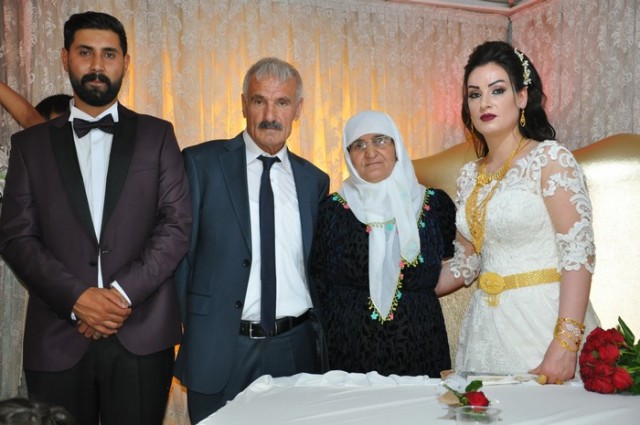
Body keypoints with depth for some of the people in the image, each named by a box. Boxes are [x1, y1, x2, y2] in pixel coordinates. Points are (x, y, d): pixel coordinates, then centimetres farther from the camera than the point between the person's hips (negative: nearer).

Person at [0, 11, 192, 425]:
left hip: (141, 337, -1)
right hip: (58, 339, 1)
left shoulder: (156, 135, 8)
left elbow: (176, 225, 0)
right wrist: (76, 298, -11)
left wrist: (123, 293, -11)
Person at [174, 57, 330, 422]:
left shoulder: (314, 180, 9)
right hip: (218, 350, -2)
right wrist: (178, 331, -5)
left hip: (295, 351, 3)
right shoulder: (201, 163, -2)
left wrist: (319, 339, 9)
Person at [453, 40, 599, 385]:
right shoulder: (470, 176, 10)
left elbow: (579, 252, -15)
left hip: (542, 319, -5)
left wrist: (565, 343, -23)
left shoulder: (550, 158, -8)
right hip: (486, 327, 6)